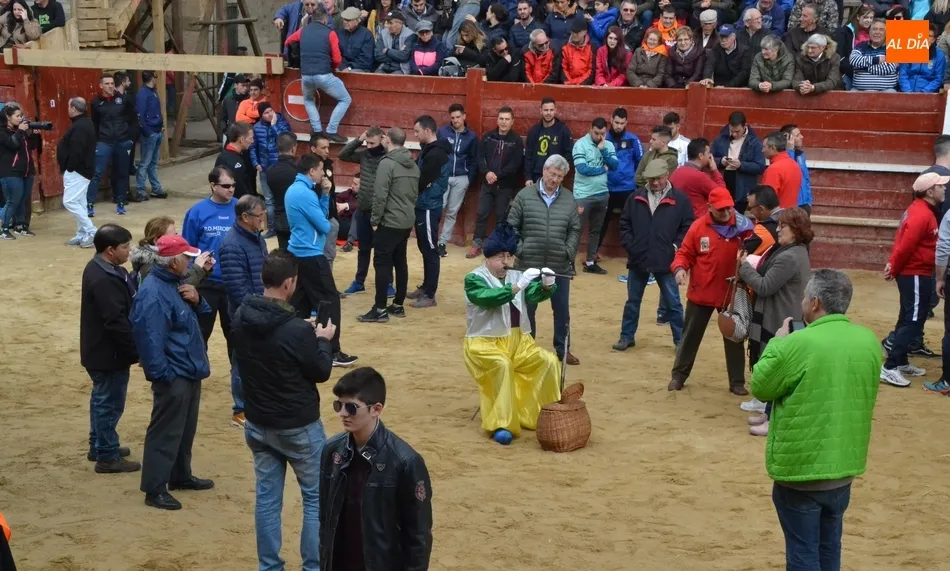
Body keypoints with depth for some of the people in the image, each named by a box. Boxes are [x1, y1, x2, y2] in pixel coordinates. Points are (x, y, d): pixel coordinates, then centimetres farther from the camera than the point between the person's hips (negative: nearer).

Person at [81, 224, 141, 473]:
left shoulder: (102, 268, 7)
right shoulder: (104, 280, -27)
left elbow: (122, 309, 17)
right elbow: (116, 322, -29)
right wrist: (137, 350, -22)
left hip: (102, 350, 11)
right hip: (108, 353, -11)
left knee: (102, 398, 22)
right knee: (109, 402, 0)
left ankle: (98, 445, 35)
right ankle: (107, 456, 9)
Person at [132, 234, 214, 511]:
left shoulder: (175, 282, 8)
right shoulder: (153, 294, -24)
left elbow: (198, 313, 19)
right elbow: (151, 340, -26)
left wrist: (196, 300, -4)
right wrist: (163, 375, -24)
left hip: (190, 370, 10)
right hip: (173, 375, -10)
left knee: (185, 429, 21)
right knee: (165, 433, -3)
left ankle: (180, 475, 34)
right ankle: (154, 489, 5)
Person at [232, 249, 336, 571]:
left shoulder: (241, 318, -6)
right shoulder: (297, 330, -26)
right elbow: (321, 372, -12)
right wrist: (324, 340, 6)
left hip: (257, 424, 6)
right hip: (298, 427, -6)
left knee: (267, 497, 15)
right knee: (316, 497, 11)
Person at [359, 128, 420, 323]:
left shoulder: (387, 163, -15)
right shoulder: (414, 165, 10)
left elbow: (380, 196, -18)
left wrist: (375, 220, -9)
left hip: (389, 222, -8)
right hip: (407, 222, 8)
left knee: (382, 263, -5)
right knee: (400, 262, 13)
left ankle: (380, 309, -6)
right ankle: (398, 305, 18)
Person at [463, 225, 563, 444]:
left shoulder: (516, 276, 12)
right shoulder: (474, 279, -4)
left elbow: (534, 294, -6)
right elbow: (488, 298, -24)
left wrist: (546, 286, -27)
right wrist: (517, 286, -33)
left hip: (518, 341, 5)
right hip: (484, 343, -5)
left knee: (549, 361, -18)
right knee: (502, 365, -35)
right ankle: (501, 425, -31)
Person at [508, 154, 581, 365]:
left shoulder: (569, 199, 3)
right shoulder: (525, 195, -3)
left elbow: (575, 230, 8)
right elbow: (512, 226, -1)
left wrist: (569, 252, -3)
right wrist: (519, 250, -8)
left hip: (560, 267, 2)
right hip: (529, 265, -2)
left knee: (562, 310, 10)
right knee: (527, 309, 9)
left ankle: (562, 350, 23)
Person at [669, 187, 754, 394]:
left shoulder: (743, 228, -8)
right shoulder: (698, 226, -7)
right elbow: (684, 253, 0)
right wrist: (679, 268, -20)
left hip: (732, 293, 0)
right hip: (701, 292, 0)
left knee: (733, 338, 11)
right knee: (690, 335, 12)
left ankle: (737, 382, 21)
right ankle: (678, 375, 25)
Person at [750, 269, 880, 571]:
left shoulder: (798, 344, -20)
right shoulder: (870, 342, -2)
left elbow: (760, 387, -7)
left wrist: (777, 343, 4)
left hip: (801, 468, -5)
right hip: (845, 466, 6)